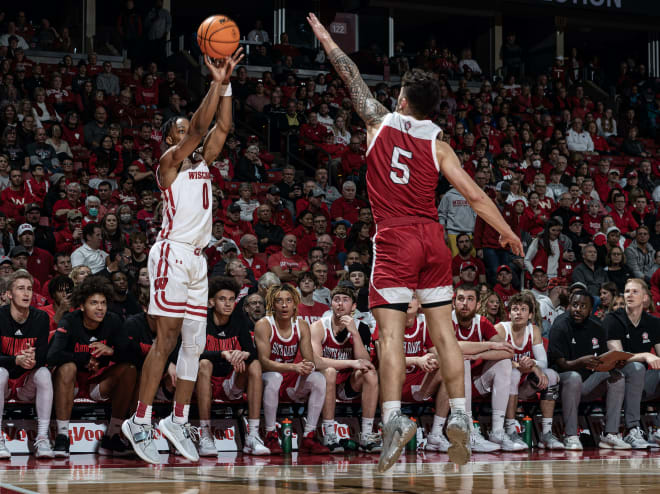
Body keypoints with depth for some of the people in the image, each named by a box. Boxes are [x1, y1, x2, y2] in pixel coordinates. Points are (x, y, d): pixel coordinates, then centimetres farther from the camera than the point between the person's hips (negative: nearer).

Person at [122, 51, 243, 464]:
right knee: (167, 340, -12)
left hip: (198, 258, 8)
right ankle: (140, 422, -9)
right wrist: (217, 83, -15)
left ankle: (179, 421, 11)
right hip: (172, 253, -8)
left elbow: (220, 128, 9)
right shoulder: (168, 163, -1)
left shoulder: (203, 164, 18)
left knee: (195, 344, 5)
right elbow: (199, 127, -14)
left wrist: (227, 84, 1)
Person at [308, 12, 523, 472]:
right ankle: (460, 416, 4)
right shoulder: (438, 145, 3)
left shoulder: (380, 123, 1)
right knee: (444, 331, 8)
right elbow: (474, 195, -1)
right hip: (432, 239, 2)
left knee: (391, 331, -8)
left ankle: (393, 417, -22)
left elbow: (351, 76, 14)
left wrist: (326, 39, 28)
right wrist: (507, 232, 9)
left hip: (394, 240, -2)